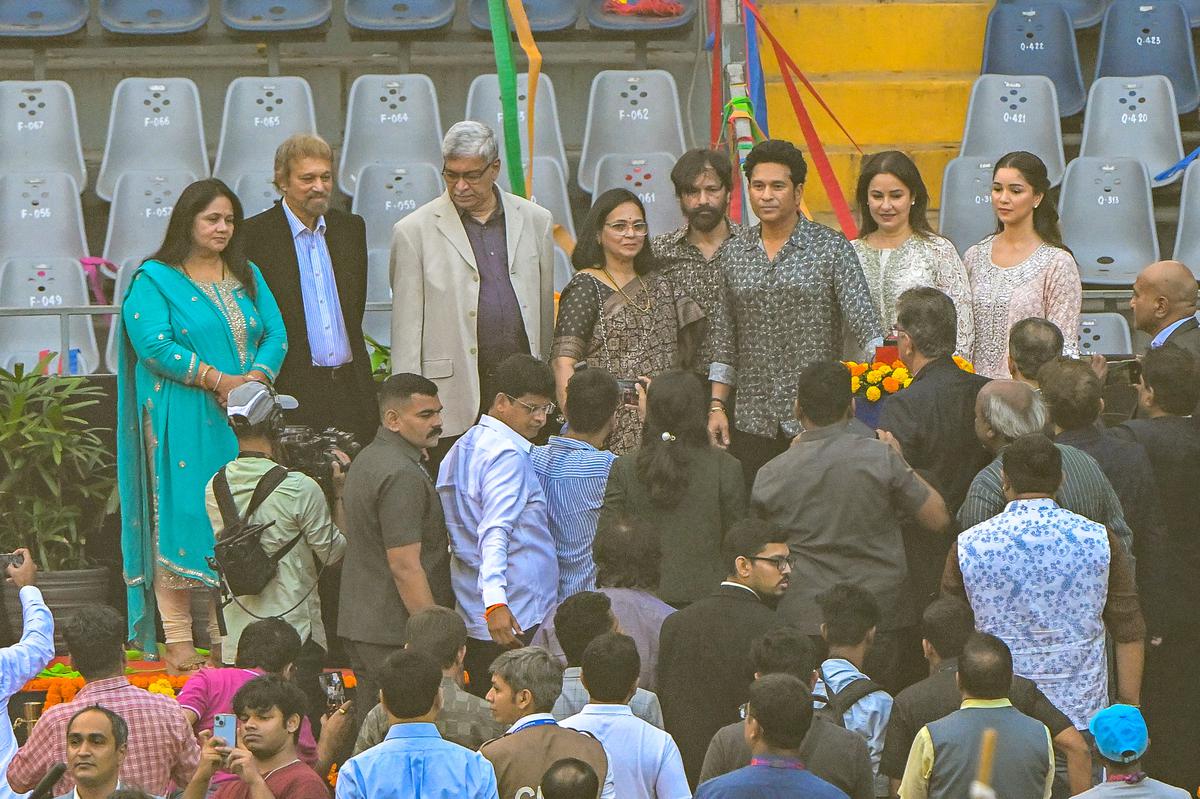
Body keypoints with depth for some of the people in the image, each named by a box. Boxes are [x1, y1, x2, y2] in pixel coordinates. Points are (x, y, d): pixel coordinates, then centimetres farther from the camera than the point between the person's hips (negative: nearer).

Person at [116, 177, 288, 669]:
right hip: (181, 421, -5)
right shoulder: (155, 279, 0)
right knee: (179, 520, -7)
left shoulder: (248, 277, 17)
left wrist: (258, 375, -13)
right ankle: (178, 642, -5)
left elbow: (275, 334, 8)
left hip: (243, 421, 5)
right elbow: (153, 343, -13)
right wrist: (217, 379, -18)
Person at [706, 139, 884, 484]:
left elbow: (864, 318, -9)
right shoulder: (735, 253, 10)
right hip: (753, 422, 4)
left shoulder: (831, 248, -1)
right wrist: (717, 406, 9)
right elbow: (725, 339, 14)